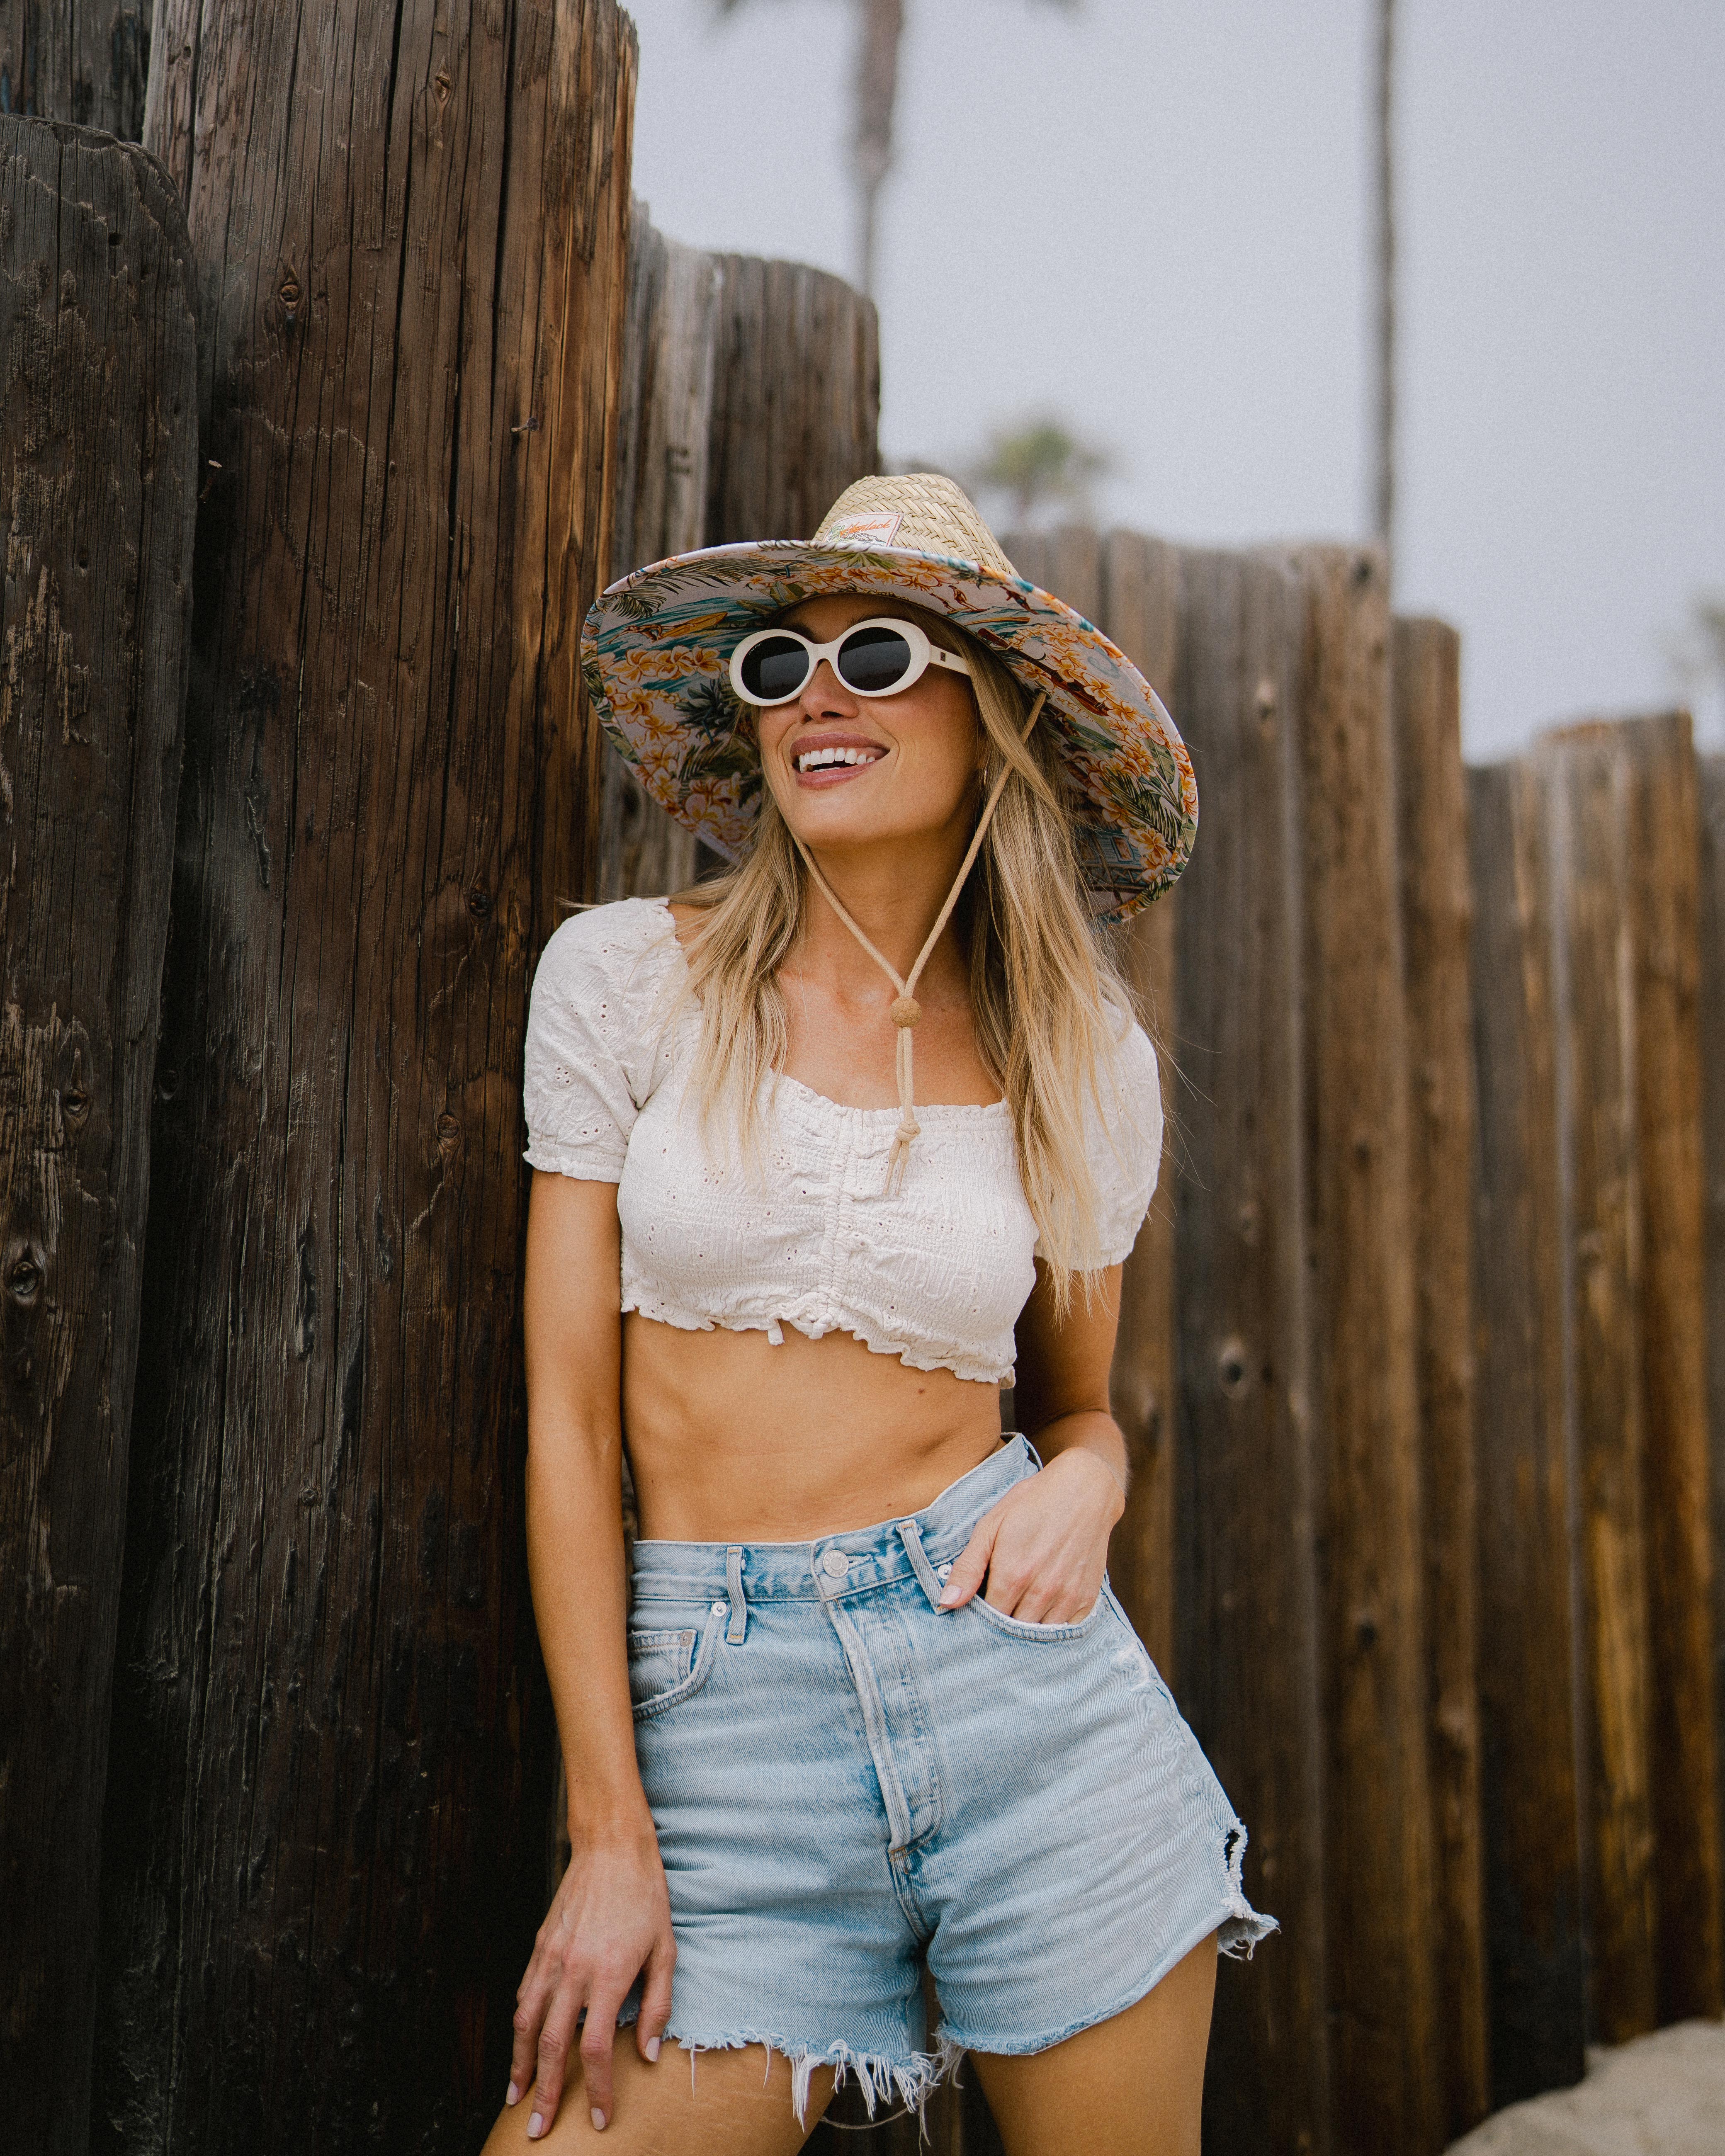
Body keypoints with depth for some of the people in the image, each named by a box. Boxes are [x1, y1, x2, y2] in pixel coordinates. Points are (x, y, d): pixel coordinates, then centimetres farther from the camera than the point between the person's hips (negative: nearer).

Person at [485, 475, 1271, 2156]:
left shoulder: (1089, 1062, 4)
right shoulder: (626, 976, -1)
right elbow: (567, 1414, -2)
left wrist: (1083, 1483, -8)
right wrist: (612, 1832, -5)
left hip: (1023, 1686, 2)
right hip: (726, 1720, -1)